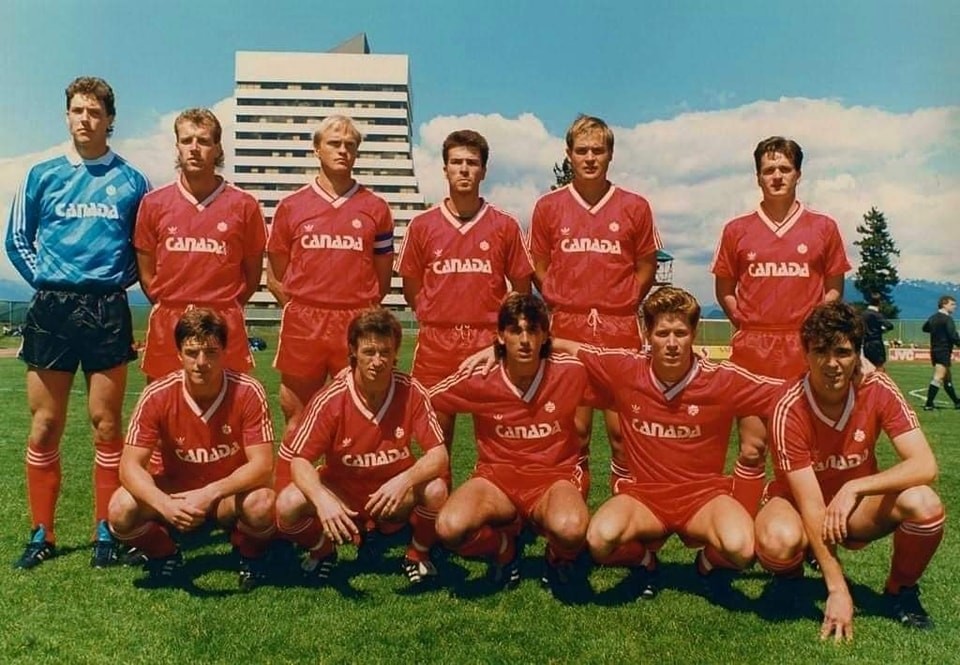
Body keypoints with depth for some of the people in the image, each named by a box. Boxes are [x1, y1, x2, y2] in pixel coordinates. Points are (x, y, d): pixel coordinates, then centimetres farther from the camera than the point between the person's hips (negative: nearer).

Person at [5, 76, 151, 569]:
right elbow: (17, 239, 14)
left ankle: (105, 533, 12)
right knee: (43, 429, 4)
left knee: (105, 426, 2)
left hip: (107, 313, -1)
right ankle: (42, 535, 16)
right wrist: (43, 277, 4)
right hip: (51, 310, 1)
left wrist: (120, 279, 1)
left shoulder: (132, 182, 6)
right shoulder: (42, 175, 8)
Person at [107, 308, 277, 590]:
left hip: (232, 495, -2)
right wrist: (165, 504, -38)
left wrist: (210, 494, -37)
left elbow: (262, 465, -23)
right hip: (176, 495, 2)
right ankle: (165, 555, 7)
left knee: (261, 505, -34)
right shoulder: (158, 395, -17)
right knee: (122, 510, -25)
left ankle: (251, 556, 1)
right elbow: (130, 466, -19)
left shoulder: (248, 392, -21)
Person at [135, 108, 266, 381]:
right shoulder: (153, 203, 4)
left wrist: (224, 311, 4)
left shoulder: (244, 205, -1)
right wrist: (171, 308, 6)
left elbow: (252, 274, 7)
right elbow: (146, 273, 11)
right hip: (167, 326, 2)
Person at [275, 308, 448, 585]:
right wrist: (322, 500, -36)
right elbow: (300, 460, -16)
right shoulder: (331, 399, -19)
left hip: (394, 498, 0)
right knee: (288, 504, -27)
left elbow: (438, 455, -17)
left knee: (435, 492, -31)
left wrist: (405, 481, -37)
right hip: (342, 493, 0)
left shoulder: (411, 393, -17)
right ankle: (322, 551, 8)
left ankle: (418, 554, 2)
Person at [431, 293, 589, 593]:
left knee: (571, 529, -36)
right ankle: (504, 545, 7)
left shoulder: (570, 372, -10)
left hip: (554, 477, -1)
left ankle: (558, 557, 5)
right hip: (497, 477, 1)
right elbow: (427, 401, 4)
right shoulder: (479, 379, -9)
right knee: (451, 528, -30)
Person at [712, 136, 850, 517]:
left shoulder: (823, 228, 6)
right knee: (752, 449, 2)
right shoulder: (737, 230, 6)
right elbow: (724, 289, 12)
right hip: (752, 350, 0)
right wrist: (746, 324, 0)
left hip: (804, 350, 0)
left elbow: (834, 288, 11)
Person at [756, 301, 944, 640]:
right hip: (798, 503, -3)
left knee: (924, 505, -29)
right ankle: (791, 578, 2)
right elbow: (811, 505, -27)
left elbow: (925, 465, -23)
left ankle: (900, 591, 2)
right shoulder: (790, 410, -27)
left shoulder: (878, 390, -18)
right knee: (779, 541, -38)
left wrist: (854, 488, -35)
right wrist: (838, 590, -29)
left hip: (857, 505, 3)